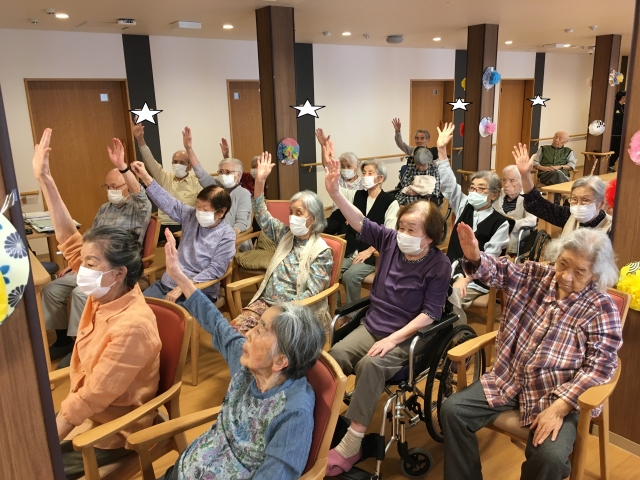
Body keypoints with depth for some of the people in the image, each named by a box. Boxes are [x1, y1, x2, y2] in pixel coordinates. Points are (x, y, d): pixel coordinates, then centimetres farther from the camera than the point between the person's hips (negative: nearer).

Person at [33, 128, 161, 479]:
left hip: (112, 429, -7)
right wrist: (44, 179, -8)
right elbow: (69, 240, -5)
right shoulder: (105, 292, -8)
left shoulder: (132, 326, -30)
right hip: (83, 410, 7)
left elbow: (93, 398, -25)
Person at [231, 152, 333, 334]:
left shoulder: (321, 251, -7)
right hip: (265, 301, 5)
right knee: (235, 327, -19)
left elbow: (311, 292, -12)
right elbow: (262, 216, 6)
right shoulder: (285, 235, 9)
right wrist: (260, 181, -5)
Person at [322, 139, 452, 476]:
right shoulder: (390, 241, 0)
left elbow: (429, 314, -13)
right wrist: (334, 191, -25)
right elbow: (358, 221, -9)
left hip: (407, 336, -4)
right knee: (334, 356, -22)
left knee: (370, 365, -31)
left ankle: (352, 443, -20)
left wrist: (393, 338, -20)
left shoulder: (439, 265, -11)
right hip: (372, 325, 5)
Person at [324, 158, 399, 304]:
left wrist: (369, 251, -15)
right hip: (350, 252, 5)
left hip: (373, 254, -5)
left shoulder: (390, 202, -3)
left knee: (350, 276, -29)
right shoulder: (356, 195, 12)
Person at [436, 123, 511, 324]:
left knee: (449, 296, -31)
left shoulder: (500, 223, -2)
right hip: (451, 271, 4)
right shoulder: (464, 207, 10)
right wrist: (441, 149, -8)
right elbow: (448, 184, 0)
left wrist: (466, 278, -21)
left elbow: (489, 258, -8)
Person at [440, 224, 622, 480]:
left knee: (549, 457, -28)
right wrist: (474, 257, -21)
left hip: (557, 396, -4)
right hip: (507, 381, 4)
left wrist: (559, 407, -21)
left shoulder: (602, 308, -8)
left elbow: (599, 366, -12)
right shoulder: (536, 275, 3)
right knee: (452, 410, -9)